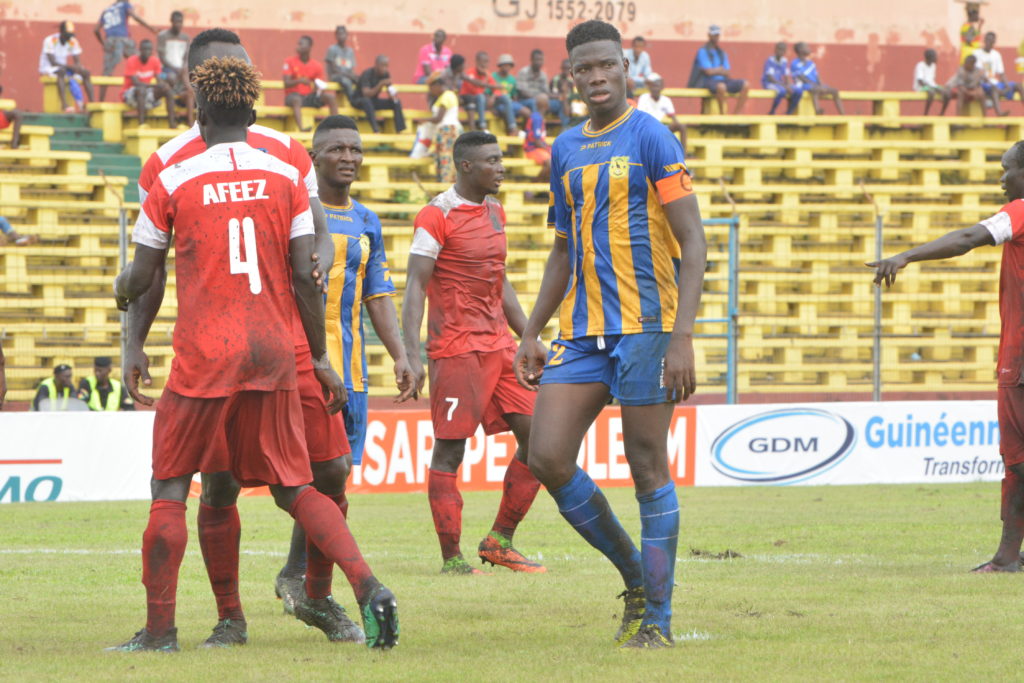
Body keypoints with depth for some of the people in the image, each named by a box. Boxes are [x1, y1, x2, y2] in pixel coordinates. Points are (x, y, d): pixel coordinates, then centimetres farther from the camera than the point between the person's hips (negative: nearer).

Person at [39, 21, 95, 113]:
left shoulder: (73, 42, -1)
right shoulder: (50, 41, -19)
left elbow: (77, 62, 0)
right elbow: (53, 62, -24)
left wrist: (78, 68, -24)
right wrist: (70, 67, -33)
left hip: (63, 67, 6)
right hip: (48, 68, -6)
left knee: (86, 73, -14)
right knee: (62, 72, -39)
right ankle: (64, 104, -48)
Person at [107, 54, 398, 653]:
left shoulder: (174, 182, -2)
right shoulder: (285, 178, 4)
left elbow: (140, 279, 4)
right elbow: (304, 277, 1)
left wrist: (122, 289, 28)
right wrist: (321, 357, 9)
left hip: (203, 356, -3)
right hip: (274, 356, 3)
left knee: (170, 487, 8)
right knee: (295, 487, 10)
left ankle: (160, 629, 6)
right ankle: (368, 586, -10)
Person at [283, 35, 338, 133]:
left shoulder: (317, 65, 4)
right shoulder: (290, 62, -2)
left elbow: (322, 84, 6)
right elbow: (287, 84, -10)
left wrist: (319, 88, -20)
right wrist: (299, 81, -30)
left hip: (310, 96, 3)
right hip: (294, 95, -3)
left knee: (330, 96, -19)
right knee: (296, 99, -39)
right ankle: (300, 127, -57)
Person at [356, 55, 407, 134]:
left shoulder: (386, 74, -4)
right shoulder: (367, 74, -22)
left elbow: (390, 91, 0)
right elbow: (366, 94, -32)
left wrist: (393, 94, -24)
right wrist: (381, 84, -38)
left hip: (374, 101, 6)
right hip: (360, 101, -6)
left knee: (397, 102, -13)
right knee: (366, 101, -40)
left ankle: (400, 130, -22)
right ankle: (376, 130, -46)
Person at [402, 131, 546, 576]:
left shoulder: (495, 212, 15)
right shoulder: (437, 216, -9)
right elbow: (415, 286, -12)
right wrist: (411, 354, -20)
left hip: (498, 344, 8)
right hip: (455, 349, -8)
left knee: (537, 435, 3)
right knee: (449, 450, -5)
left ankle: (500, 540, 12)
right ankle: (451, 557, -1)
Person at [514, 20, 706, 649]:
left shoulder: (651, 138, -6)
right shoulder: (566, 149, 14)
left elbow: (693, 243, -10)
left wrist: (682, 338, -18)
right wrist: (533, 332, 17)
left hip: (645, 326, -6)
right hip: (582, 332, 6)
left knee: (648, 467, -3)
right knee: (548, 457, -3)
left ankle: (657, 616, 4)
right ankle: (635, 575, 14)